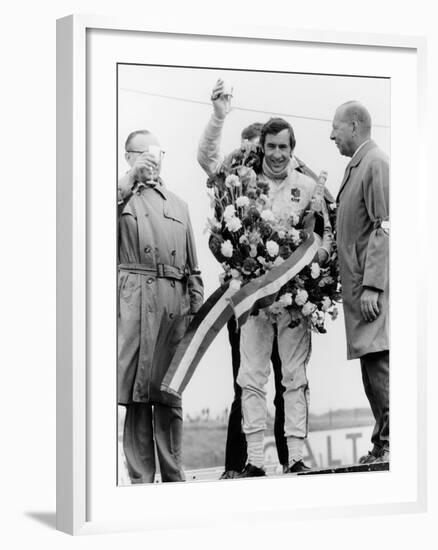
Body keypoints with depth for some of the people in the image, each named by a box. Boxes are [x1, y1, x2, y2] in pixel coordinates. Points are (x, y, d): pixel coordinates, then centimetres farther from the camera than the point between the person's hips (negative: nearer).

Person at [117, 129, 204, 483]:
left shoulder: (178, 205, 25)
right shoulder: (122, 197, 13)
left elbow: (192, 265, 22)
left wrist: (198, 307, 11)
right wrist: (131, 180, -6)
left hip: (174, 300, 3)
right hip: (135, 297, -3)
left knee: (170, 394, 3)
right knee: (136, 391, -7)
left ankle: (173, 476, 7)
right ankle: (141, 477, -4)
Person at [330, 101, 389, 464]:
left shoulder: (376, 163, -9)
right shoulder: (357, 166, 20)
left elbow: (385, 228, -16)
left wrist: (372, 285, -21)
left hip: (373, 287, -10)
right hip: (359, 286, 10)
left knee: (379, 364, -12)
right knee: (372, 367, 9)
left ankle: (392, 444, -10)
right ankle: (382, 446, 12)